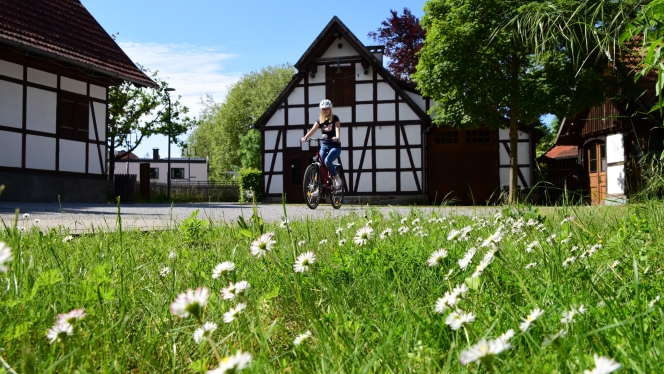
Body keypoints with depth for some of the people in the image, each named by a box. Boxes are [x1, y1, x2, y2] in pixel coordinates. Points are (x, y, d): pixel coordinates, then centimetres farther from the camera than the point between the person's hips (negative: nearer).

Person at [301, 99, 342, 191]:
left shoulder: (335, 118, -4)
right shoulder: (320, 120, 6)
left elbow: (337, 129, -20)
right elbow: (313, 130, -7)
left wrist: (337, 137, -42)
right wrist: (305, 137, -25)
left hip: (335, 145, -4)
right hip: (324, 145, 4)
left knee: (327, 161, -28)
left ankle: (337, 178, -6)